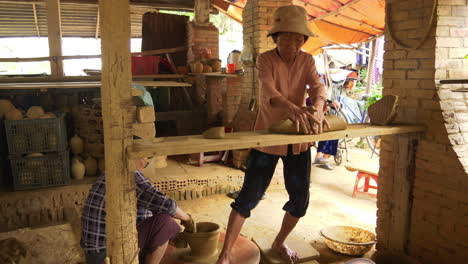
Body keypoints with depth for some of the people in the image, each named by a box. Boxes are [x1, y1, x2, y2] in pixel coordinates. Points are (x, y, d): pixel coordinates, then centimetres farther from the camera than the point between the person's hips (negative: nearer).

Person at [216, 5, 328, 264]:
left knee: (300, 199, 10)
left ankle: (279, 242, 36)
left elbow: (317, 86, -17)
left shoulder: (307, 61, 0)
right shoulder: (265, 60, -12)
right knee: (248, 197, -1)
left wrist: (317, 109, -41)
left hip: (299, 140, 4)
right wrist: (291, 107, -51)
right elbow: (268, 90, -30)